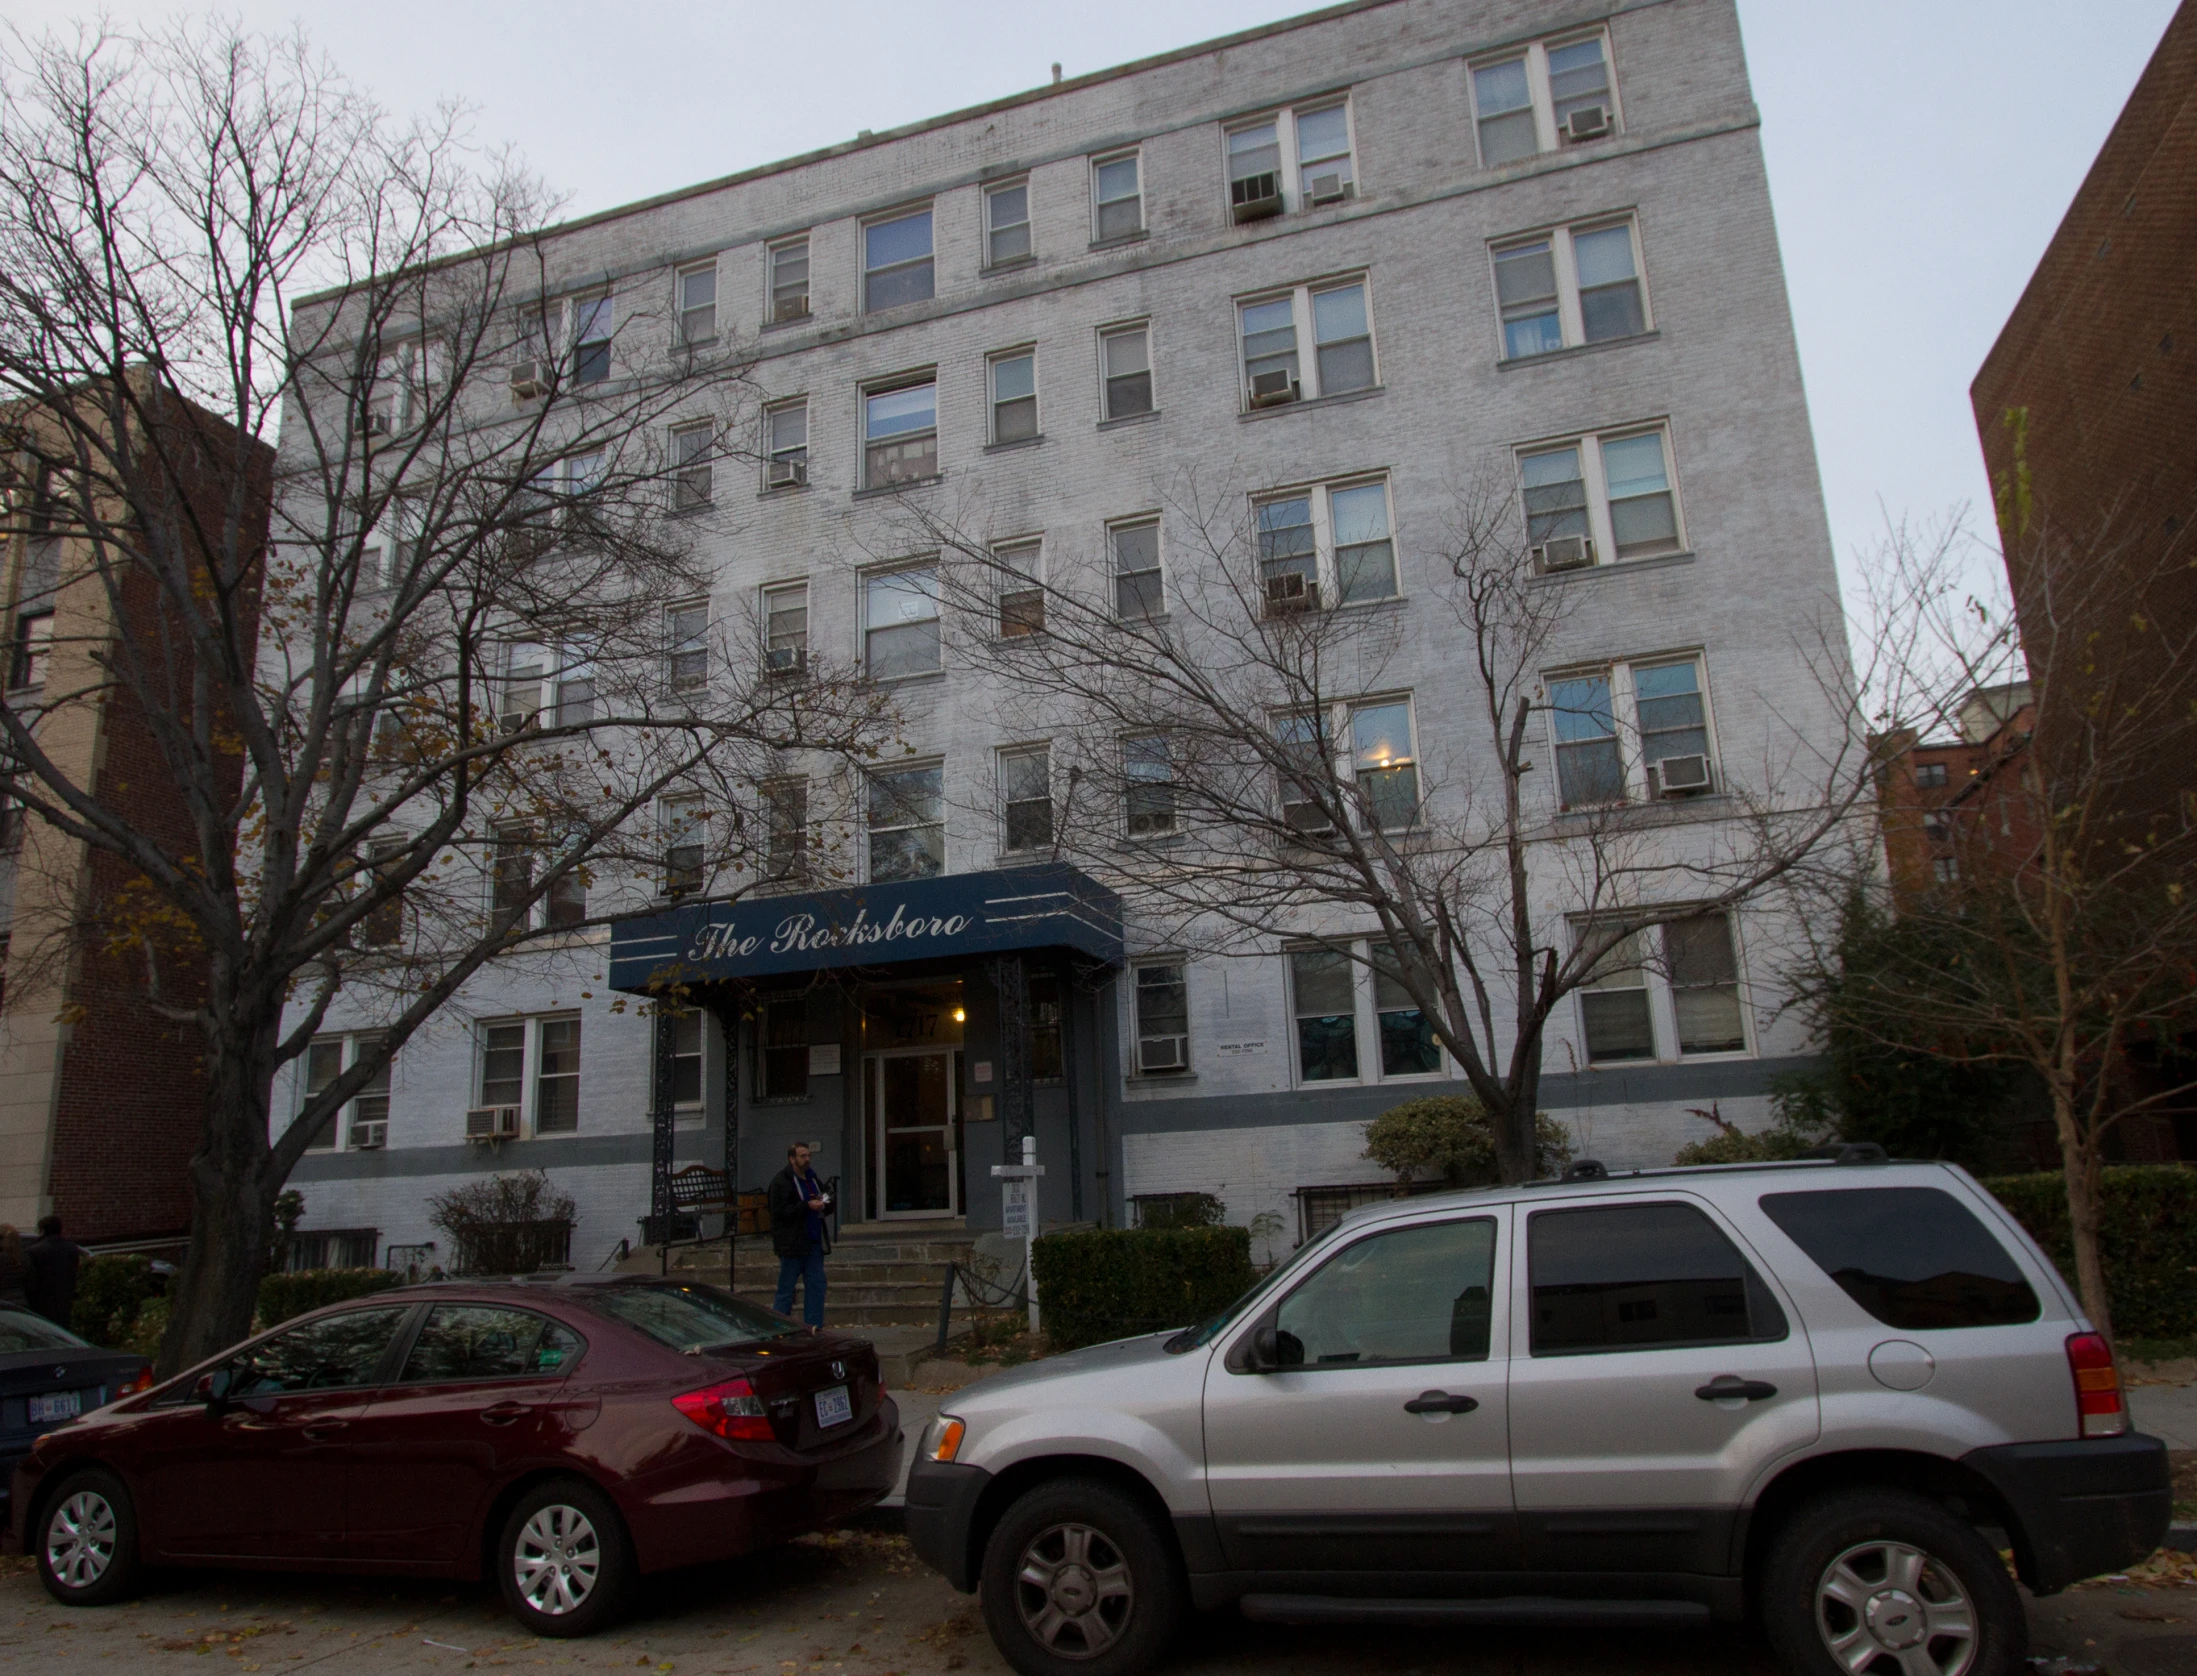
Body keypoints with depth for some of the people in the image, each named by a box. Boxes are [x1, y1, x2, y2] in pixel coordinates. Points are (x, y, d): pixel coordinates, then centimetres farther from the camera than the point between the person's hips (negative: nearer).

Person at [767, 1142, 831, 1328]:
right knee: (786, 1291, 0)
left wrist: (823, 1203, 0)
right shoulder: (781, 1181, -9)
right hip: (792, 1245, -7)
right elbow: (779, 1211, -19)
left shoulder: (812, 1178, 15)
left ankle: (814, 1327, 11)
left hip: (813, 1243, 7)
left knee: (817, 1286, 6)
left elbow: (828, 1203, 24)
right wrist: (808, 1206, -23)